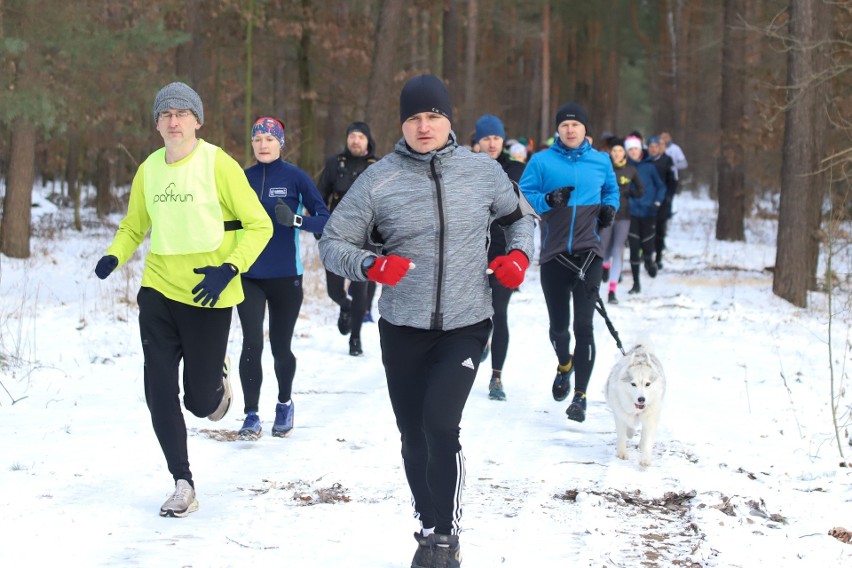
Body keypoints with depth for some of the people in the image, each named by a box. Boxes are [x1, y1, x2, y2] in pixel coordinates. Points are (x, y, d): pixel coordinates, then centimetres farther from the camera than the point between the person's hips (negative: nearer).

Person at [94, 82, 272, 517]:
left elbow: (258, 225, -7)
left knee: (200, 400, 4)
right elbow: (133, 227, 15)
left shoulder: (218, 164, -11)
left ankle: (217, 377, 41)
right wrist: (114, 257, -6)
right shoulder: (149, 169, 3)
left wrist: (229, 269, -20)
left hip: (208, 296, -4)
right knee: (159, 392, -3)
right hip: (158, 290, 4)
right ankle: (183, 484, 11)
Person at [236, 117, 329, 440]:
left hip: (286, 277, -1)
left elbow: (324, 220, -9)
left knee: (280, 347, 8)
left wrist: (295, 220, -26)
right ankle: (251, 415, -1)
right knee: (252, 344, -10)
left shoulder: (296, 178, -5)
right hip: (249, 277, 2)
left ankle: (284, 404, 33)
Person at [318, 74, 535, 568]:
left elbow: (519, 215, 19)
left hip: (466, 326, -1)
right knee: (414, 438, 9)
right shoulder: (379, 179, -5)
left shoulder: (484, 171, 0)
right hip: (403, 329, 1)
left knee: (440, 426, -18)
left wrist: (519, 254, -1)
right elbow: (333, 242, -1)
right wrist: (369, 265, -21)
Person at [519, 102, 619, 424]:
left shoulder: (600, 162, 8)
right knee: (558, 325, 9)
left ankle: (580, 395, -3)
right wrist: (549, 200, -18)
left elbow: (611, 190, 25)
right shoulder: (542, 161, 1)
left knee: (583, 325, -8)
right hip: (554, 253, 0)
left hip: (588, 253, 0)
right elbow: (524, 196, 0)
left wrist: (609, 208, 5)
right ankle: (564, 365, 43)